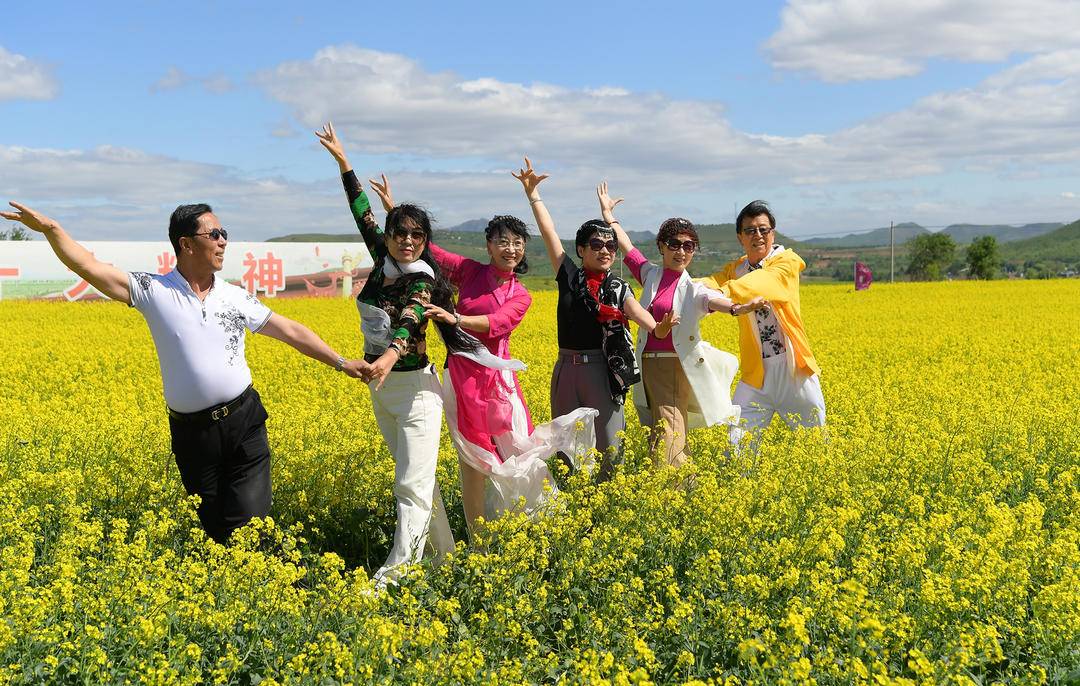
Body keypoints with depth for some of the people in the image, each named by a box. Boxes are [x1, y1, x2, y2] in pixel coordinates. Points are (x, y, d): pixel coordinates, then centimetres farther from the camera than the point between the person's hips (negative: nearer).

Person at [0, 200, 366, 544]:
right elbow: (90, 267, -10)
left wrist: (340, 362, 9)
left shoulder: (236, 297, 5)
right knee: (210, 528, 11)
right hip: (192, 432, -1)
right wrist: (51, 228, -24)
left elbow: (290, 331, 10)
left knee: (249, 523, -5)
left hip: (244, 423, 1)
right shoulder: (154, 291, -3)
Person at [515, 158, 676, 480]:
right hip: (567, 369, 1)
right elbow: (549, 233, 1)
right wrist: (533, 193, -3)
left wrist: (660, 327, -36)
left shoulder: (618, 288, 3)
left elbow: (641, 316, -13)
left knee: (609, 448, -2)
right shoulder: (569, 276, 4)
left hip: (603, 370, -1)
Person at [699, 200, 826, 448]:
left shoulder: (787, 261, -6)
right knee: (737, 443, -3)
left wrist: (725, 290, -43)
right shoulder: (735, 269, 7)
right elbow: (715, 281, -14)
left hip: (793, 366, -2)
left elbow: (762, 282, -25)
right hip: (756, 372, 3)